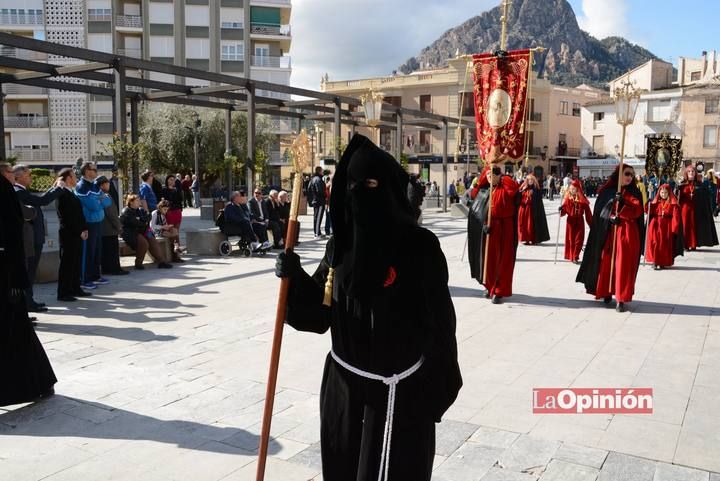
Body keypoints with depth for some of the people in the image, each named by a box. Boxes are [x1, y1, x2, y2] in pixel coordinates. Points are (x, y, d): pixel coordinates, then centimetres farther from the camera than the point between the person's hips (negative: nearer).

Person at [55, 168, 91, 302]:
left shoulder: (72, 193, 17)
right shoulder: (63, 194, -12)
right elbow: (68, 216, -17)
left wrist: (84, 229, 9)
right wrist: (79, 232, -14)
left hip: (77, 234, 9)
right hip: (69, 234, -9)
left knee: (77, 262, 13)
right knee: (67, 263, -4)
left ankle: (76, 288, 21)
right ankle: (63, 293, 1)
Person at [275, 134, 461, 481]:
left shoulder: (419, 245, -13)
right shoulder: (340, 244, 1)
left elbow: (439, 320, -9)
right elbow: (319, 311, 4)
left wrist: (439, 390, -7)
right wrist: (295, 277, -13)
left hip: (397, 391, -5)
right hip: (343, 383, 5)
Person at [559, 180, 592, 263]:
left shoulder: (583, 200, -2)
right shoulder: (568, 199, -1)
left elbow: (588, 213, 1)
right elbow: (564, 209, -6)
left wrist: (591, 224, 3)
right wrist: (561, 209, -30)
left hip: (580, 221, 0)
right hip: (570, 221, 0)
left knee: (579, 239, -4)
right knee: (571, 239, 7)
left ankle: (575, 257, 3)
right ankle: (571, 256, 19)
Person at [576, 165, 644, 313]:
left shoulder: (634, 192, 7)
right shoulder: (606, 191, 7)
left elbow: (637, 210, -7)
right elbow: (599, 212, 2)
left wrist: (623, 201, -19)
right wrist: (611, 217, -14)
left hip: (627, 232, -1)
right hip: (607, 232, 1)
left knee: (623, 265, -6)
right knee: (606, 262, 4)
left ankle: (621, 299, -5)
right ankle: (606, 292, 21)